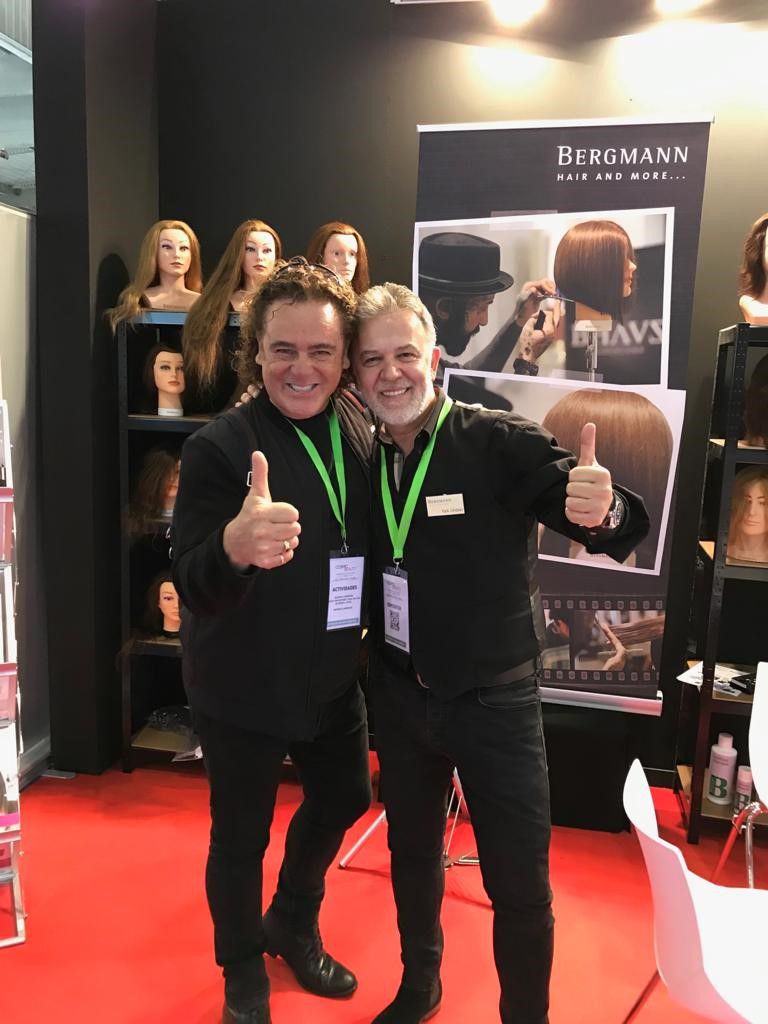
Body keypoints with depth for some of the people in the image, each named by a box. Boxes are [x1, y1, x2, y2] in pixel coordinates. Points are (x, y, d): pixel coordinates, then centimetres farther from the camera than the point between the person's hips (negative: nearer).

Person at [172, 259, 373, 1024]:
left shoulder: (359, 430, -4)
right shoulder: (219, 446, -21)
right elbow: (195, 587, -28)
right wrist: (236, 545, -49)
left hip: (331, 674, 6)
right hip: (242, 687, -5)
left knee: (343, 798, 23)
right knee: (241, 837, 12)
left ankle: (293, 927, 52)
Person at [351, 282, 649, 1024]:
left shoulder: (500, 441, -16)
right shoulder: (363, 459, -1)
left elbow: (616, 524, -22)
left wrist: (603, 510, -42)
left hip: (493, 698, -4)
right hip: (399, 696, 5)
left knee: (518, 878, 7)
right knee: (411, 852, 22)